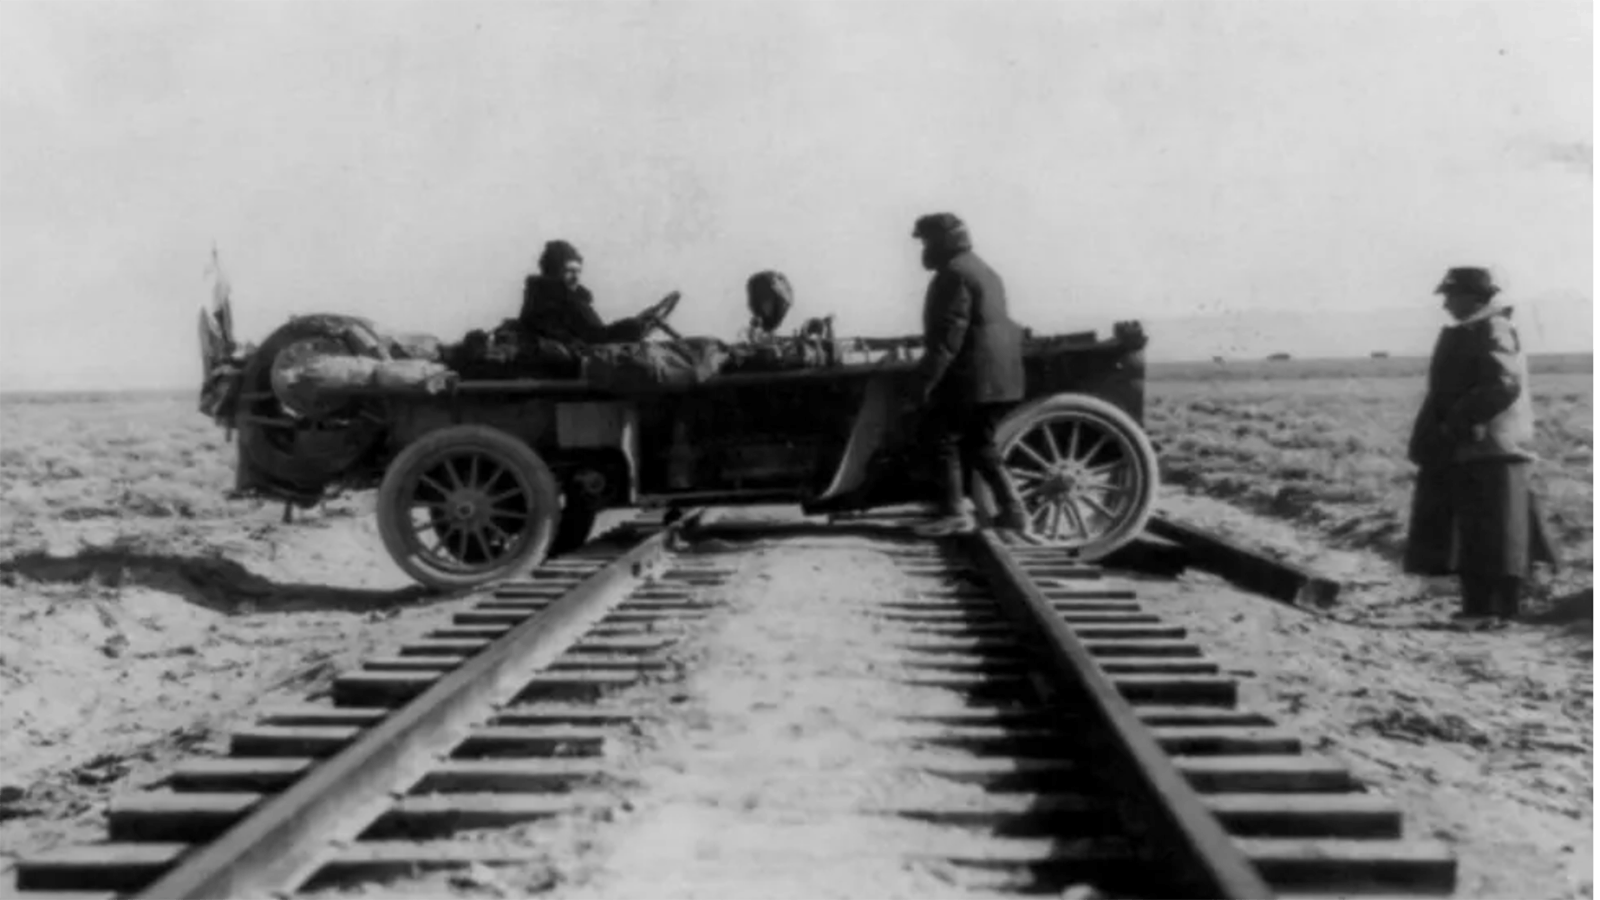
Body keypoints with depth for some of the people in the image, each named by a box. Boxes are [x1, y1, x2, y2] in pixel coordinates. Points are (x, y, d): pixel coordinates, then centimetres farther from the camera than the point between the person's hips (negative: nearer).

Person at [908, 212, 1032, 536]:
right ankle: (1012, 509, 13)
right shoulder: (984, 271, 21)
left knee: (946, 440, -3)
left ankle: (954, 512, -5)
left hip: (968, 376, -10)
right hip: (999, 375, 10)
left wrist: (928, 376, -19)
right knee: (980, 444, 15)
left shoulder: (953, 275, -11)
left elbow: (950, 331, -20)